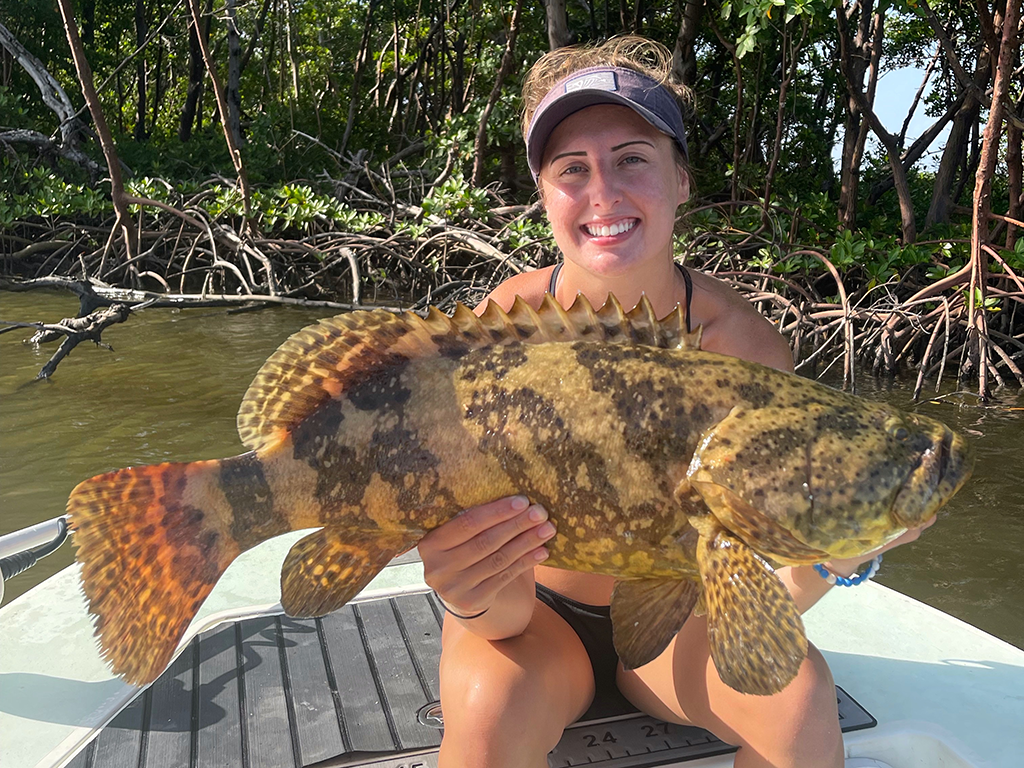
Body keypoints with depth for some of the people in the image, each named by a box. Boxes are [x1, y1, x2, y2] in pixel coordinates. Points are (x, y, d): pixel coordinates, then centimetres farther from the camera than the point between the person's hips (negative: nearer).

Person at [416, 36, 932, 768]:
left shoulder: (743, 342, -19)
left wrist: (836, 551, -41)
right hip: (538, 616, -1)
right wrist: (475, 596, -47)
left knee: (799, 701, -26)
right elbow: (507, 620, -24)